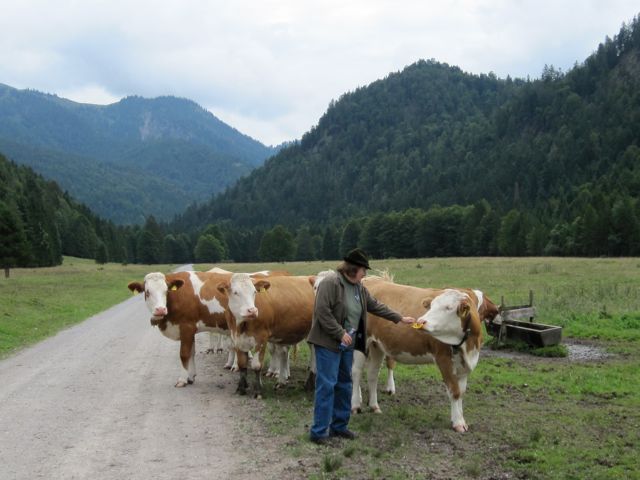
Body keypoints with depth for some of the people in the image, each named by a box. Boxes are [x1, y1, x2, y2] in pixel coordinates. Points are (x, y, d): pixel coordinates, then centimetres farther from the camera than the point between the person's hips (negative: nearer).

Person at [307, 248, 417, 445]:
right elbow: (322, 311, -20)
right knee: (326, 385, -7)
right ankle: (318, 431, 0)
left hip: (347, 344, 9)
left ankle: (339, 426, 25)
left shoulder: (359, 288, 11)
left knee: (344, 384, 14)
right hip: (328, 343, -9)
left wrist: (399, 318, 20)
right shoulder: (331, 282, -16)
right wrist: (340, 333, -19)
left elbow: (375, 305, 20)